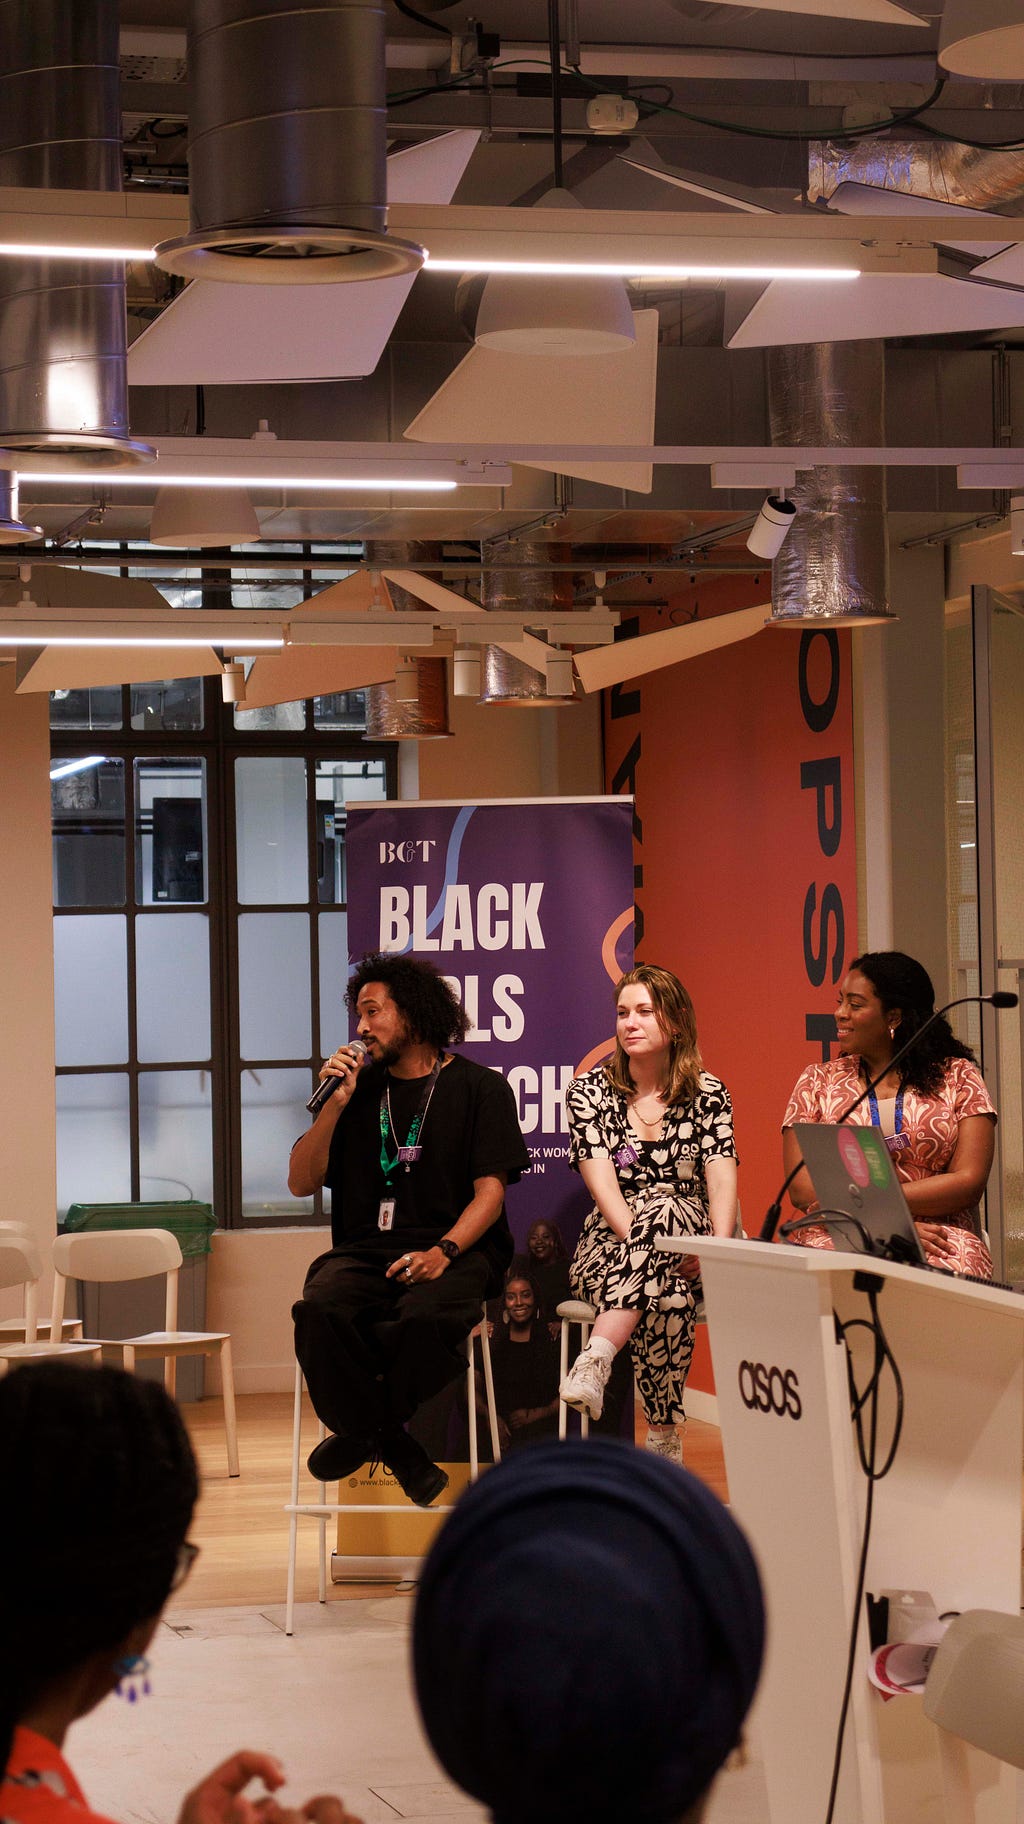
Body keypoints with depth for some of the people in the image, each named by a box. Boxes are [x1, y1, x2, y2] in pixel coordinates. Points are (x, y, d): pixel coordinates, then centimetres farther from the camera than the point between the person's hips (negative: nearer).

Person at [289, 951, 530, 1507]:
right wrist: (334, 1105, 1)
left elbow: (490, 1190, -3)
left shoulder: (480, 1088, 7)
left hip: (454, 1252, -3)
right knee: (319, 1309, -32)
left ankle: (366, 1426, -8)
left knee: (427, 1317, -38)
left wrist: (443, 1251, -20)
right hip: (363, 1251, 3)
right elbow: (301, 1183, 13)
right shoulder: (359, 1090, 18)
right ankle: (392, 1445, -14)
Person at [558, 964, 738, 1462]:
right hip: (610, 1247, 0)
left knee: (664, 1210, -40)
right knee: (669, 1297, -39)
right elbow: (603, 1183, -8)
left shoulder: (707, 1095, 9)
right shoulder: (590, 1091, 7)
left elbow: (722, 1179, -6)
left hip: (688, 1238, 0)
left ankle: (597, 1356, -55)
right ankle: (663, 1438, -42)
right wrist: (642, 1239, -26)